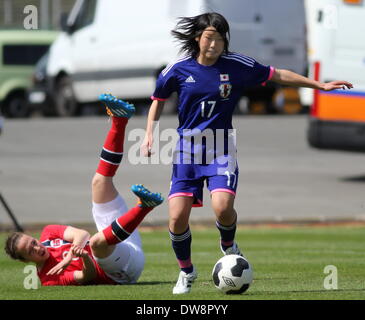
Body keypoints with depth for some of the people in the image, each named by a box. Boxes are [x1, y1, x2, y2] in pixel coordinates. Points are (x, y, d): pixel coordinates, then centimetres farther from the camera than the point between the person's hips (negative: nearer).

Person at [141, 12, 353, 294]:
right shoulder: (178, 70, -2)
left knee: (222, 206, -25)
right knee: (177, 217, -10)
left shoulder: (237, 66, -3)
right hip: (187, 149, 1)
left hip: (221, 149, -1)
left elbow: (278, 75, 7)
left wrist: (320, 85, 7)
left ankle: (229, 247, 11)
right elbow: (158, 101, 15)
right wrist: (149, 135, 3)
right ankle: (186, 271, 17)